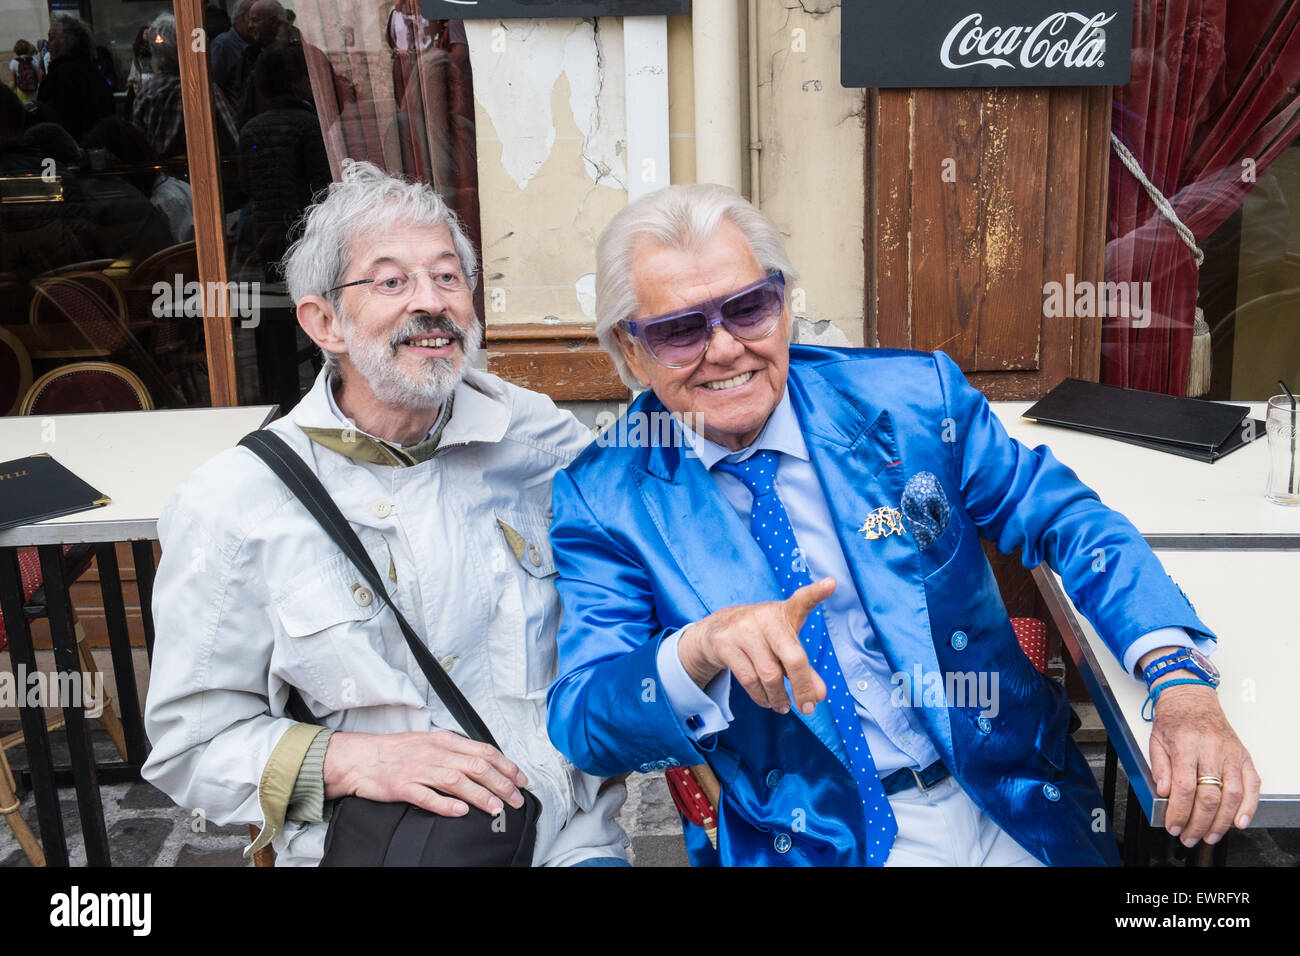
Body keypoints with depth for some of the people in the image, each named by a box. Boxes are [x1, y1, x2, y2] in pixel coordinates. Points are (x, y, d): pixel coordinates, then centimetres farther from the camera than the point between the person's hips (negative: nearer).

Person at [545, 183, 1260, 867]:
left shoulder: (916, 396, -4)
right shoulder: (600, 497, -8)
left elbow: (1068, 521, 0)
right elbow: (579, 725, -12)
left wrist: (1180, 680, -17)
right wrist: (698, 650, -34)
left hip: (1013, 805, 1)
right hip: (799, 839, 0)